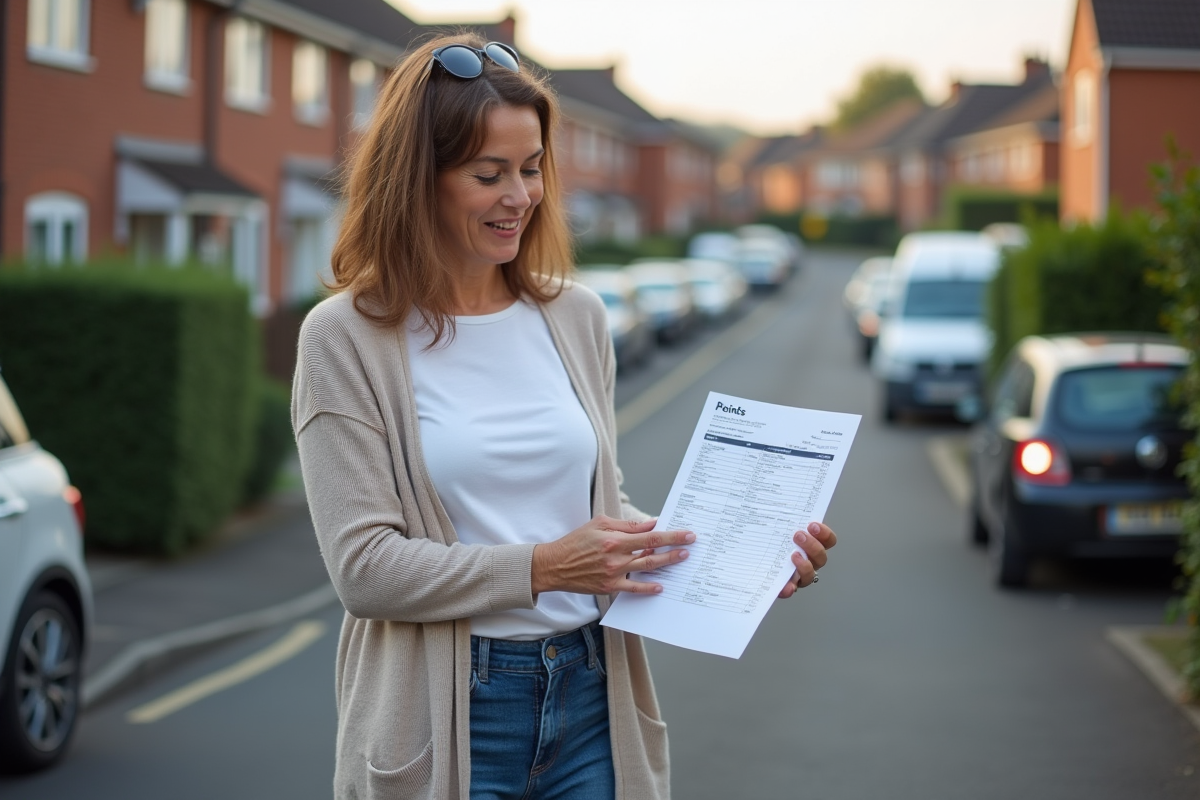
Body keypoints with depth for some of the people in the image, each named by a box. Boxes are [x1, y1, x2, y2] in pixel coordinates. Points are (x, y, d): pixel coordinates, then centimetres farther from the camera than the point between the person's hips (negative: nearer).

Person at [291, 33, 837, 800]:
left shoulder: (578, 318, 8)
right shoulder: (347, 340, -7)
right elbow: (364, 565, -12)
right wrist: (544, 567, -20)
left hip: (590, 702, 4)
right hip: (448, 718, -4)